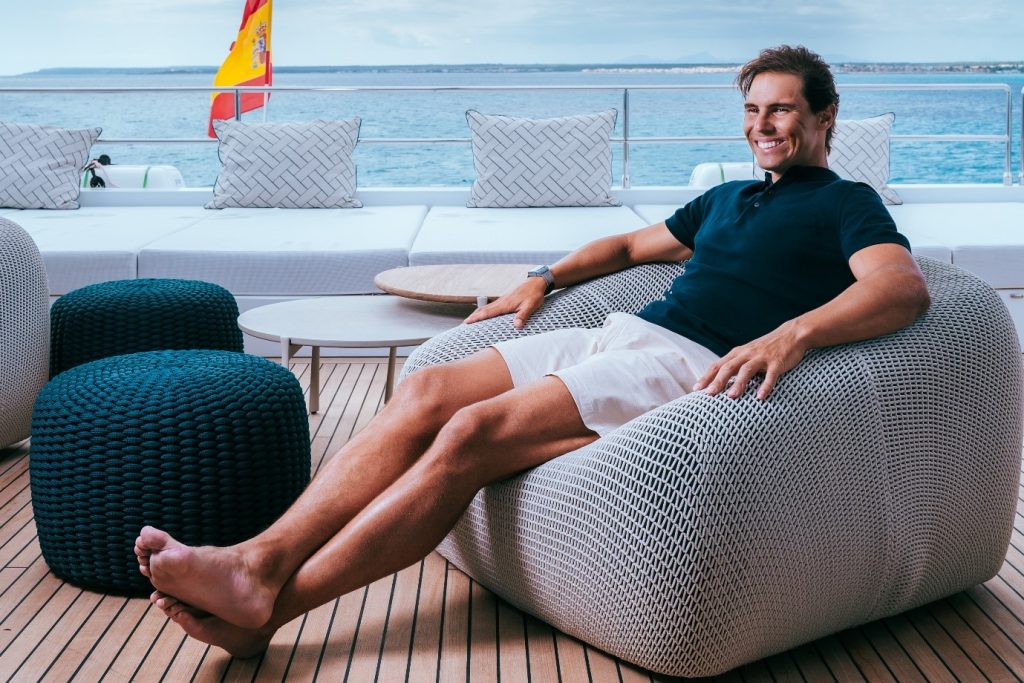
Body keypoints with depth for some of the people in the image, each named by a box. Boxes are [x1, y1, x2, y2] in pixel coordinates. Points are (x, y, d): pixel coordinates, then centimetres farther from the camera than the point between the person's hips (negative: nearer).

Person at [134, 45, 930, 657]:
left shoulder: (845, 204, 6)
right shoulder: (728, 197, 31)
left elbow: (905, 286, -14)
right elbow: (632, 243, 43)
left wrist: (792, 333, -31)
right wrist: (546, 279, 28)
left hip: (695, 367, -8)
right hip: (621, 334, 8)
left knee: (475, 431, -26)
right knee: (426, 392, -15)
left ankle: (270, 608, -28)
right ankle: (259, 561, -27)